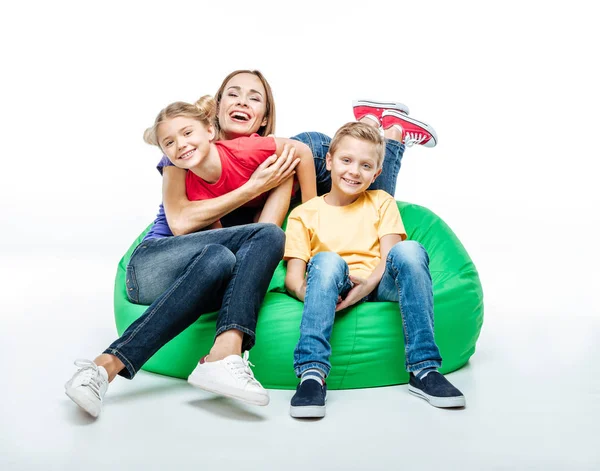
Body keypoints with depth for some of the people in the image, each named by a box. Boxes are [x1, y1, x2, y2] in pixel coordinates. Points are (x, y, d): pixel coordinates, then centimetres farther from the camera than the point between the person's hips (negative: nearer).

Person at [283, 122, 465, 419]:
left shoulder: (382, 202, 18)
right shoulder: (304, 215, 14)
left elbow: (391, 256, 1)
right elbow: (293, 276, 4)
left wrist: (367, 284, -20)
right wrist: (306, 291, -21)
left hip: (378, 286, 1)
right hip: (334, 289, -1)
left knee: (410, 250, -28)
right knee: (326, 260, -33)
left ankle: (423, 370, -32)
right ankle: (312, 374, -42)